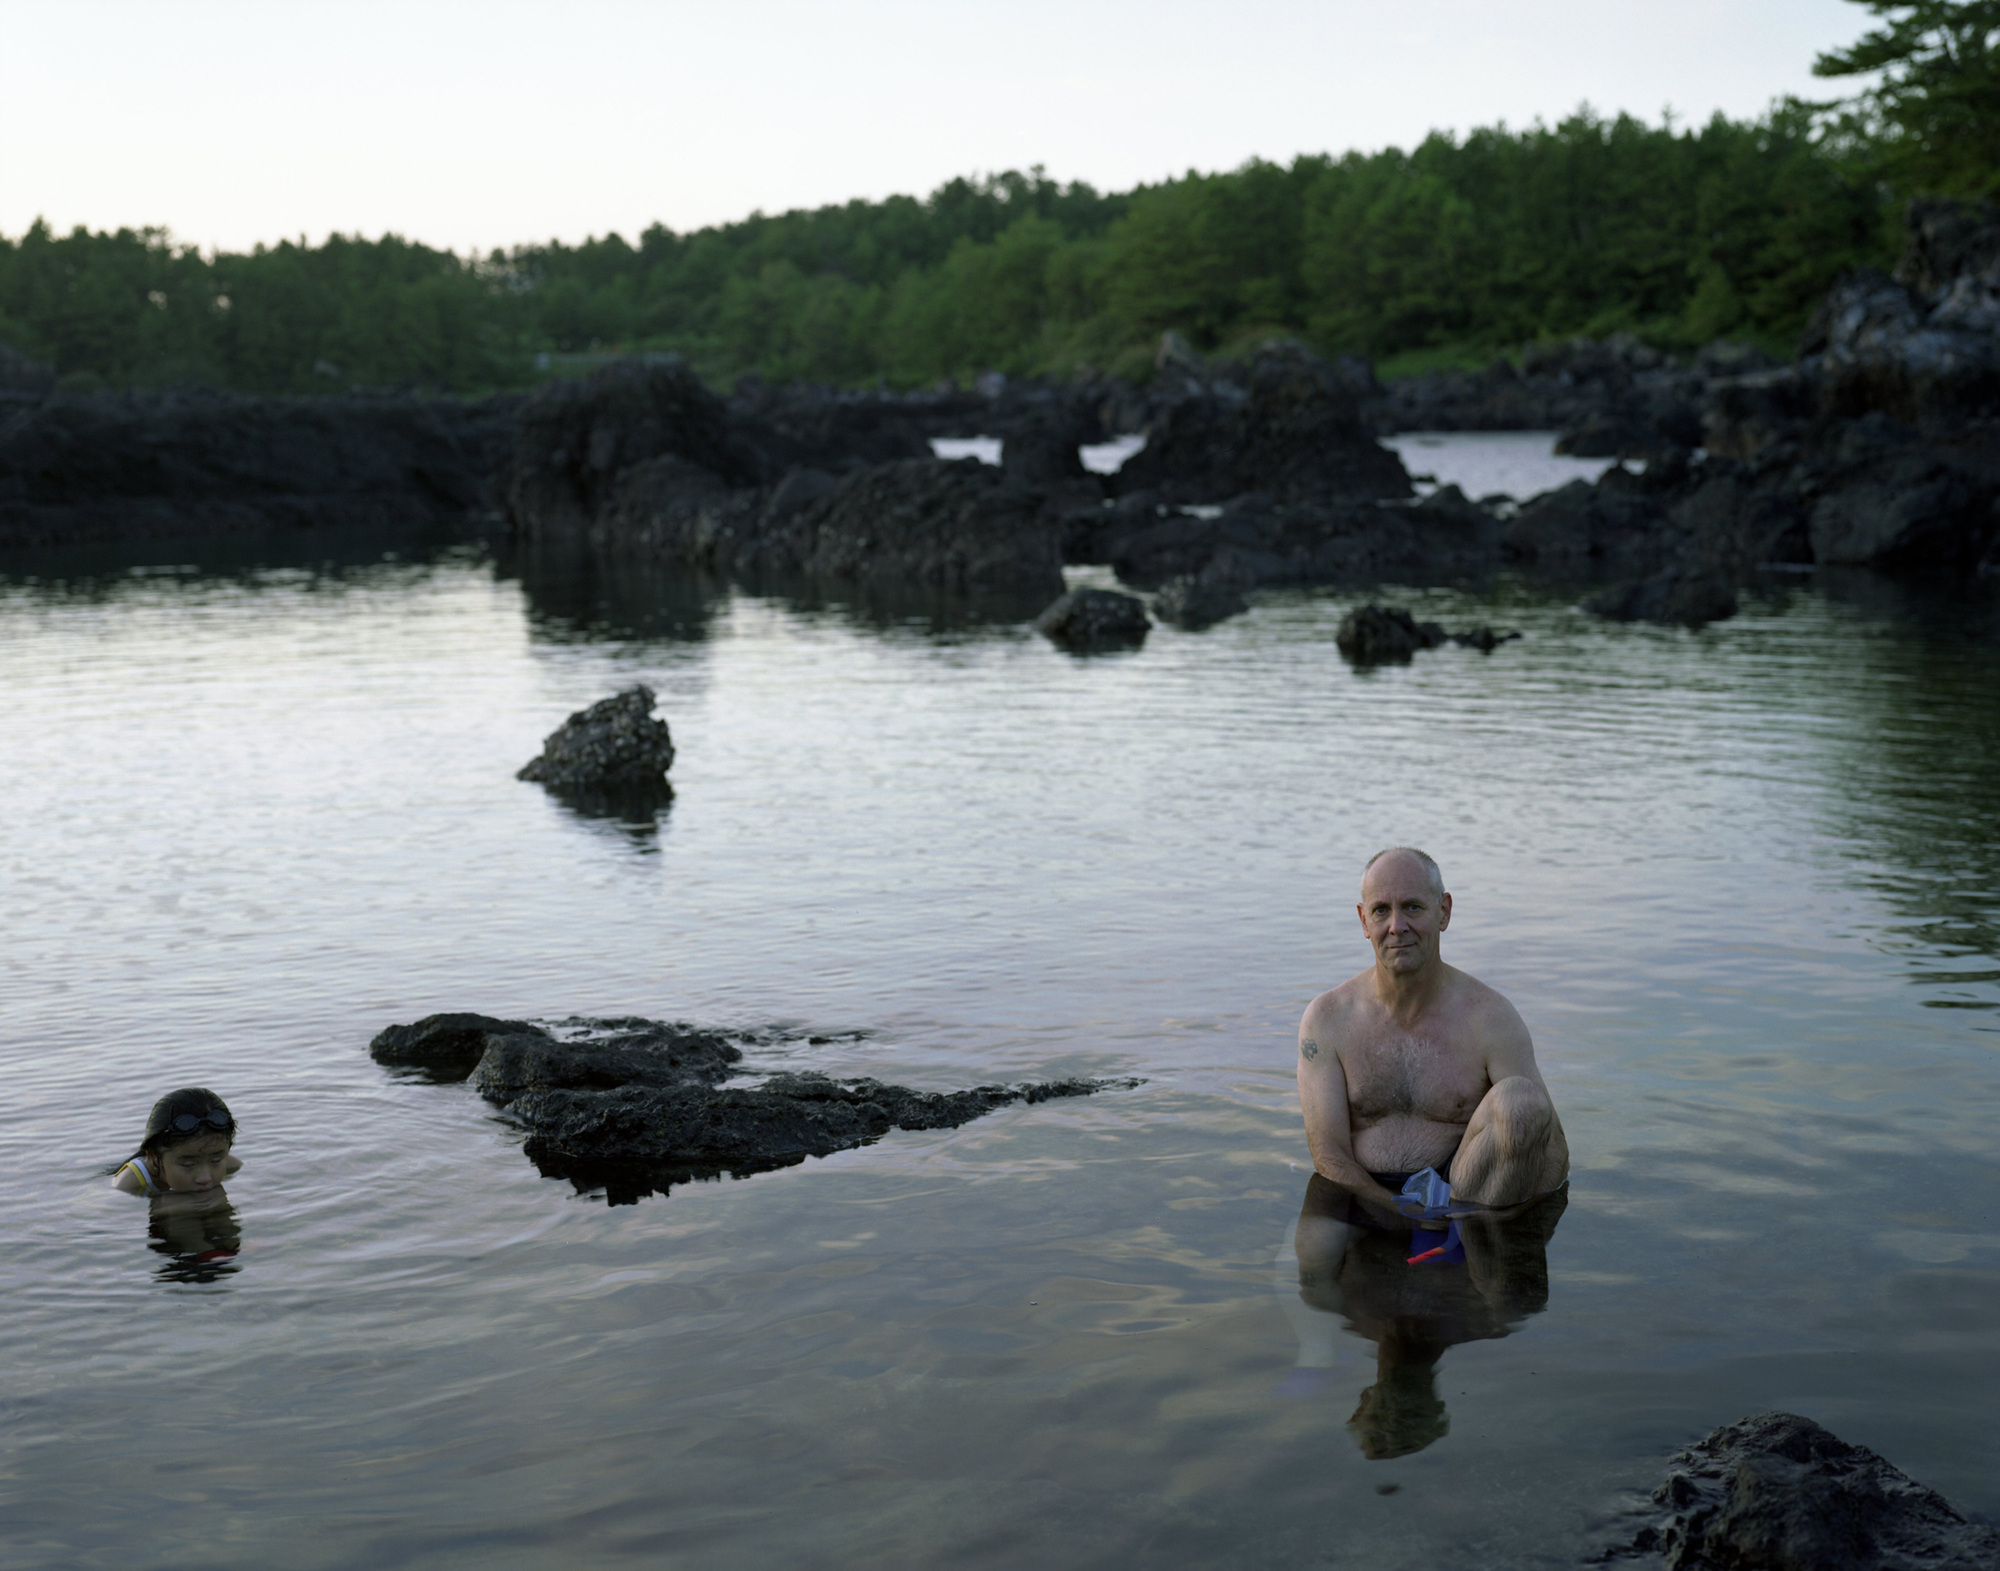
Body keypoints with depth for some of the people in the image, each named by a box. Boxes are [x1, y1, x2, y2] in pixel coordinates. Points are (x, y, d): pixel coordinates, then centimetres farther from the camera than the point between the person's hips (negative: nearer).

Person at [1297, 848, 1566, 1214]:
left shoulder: (1489, 1016, -1)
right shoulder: (1327, 1018, 1)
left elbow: (1553, 1150, -2)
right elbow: (1330, 1159, -5)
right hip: (1364, 1207, -1)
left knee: (1520, 1099, -24)